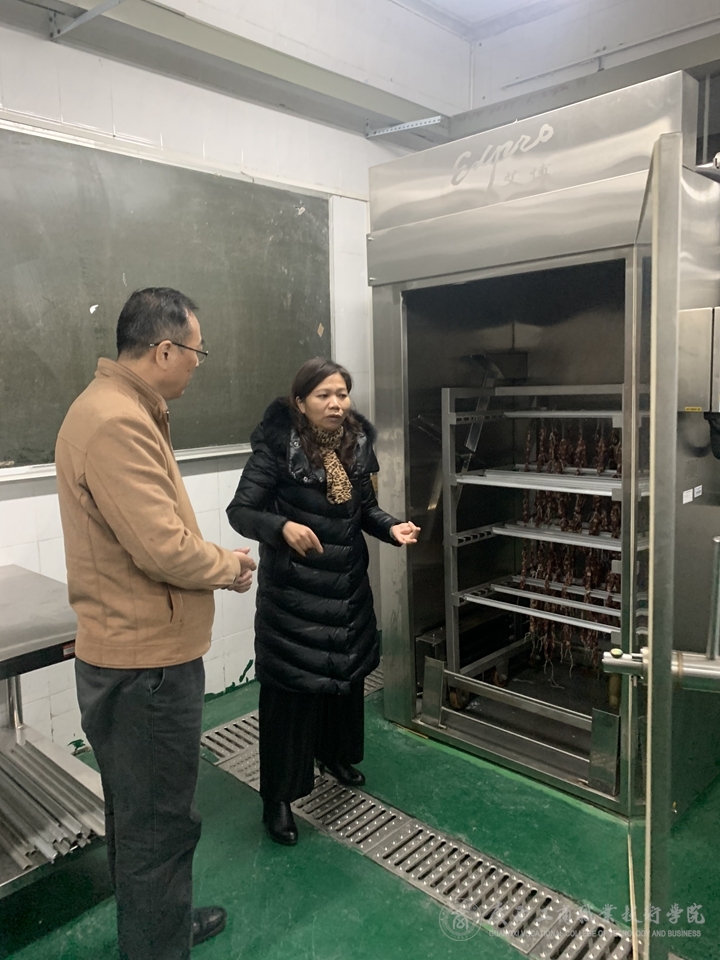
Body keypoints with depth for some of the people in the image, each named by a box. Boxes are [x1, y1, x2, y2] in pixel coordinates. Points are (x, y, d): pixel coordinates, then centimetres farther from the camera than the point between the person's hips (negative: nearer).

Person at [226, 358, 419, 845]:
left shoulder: (357, 444, 0)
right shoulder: (276, 449, -17)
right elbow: (241, 510, -18)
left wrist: (393, 527, -10)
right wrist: (283, 527, -36)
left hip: (348, 584, 6)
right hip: (292, 590, -6)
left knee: (347, 672, 20)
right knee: (290, 687, 2)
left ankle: (336, 754, 48)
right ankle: (278, 796, 21)